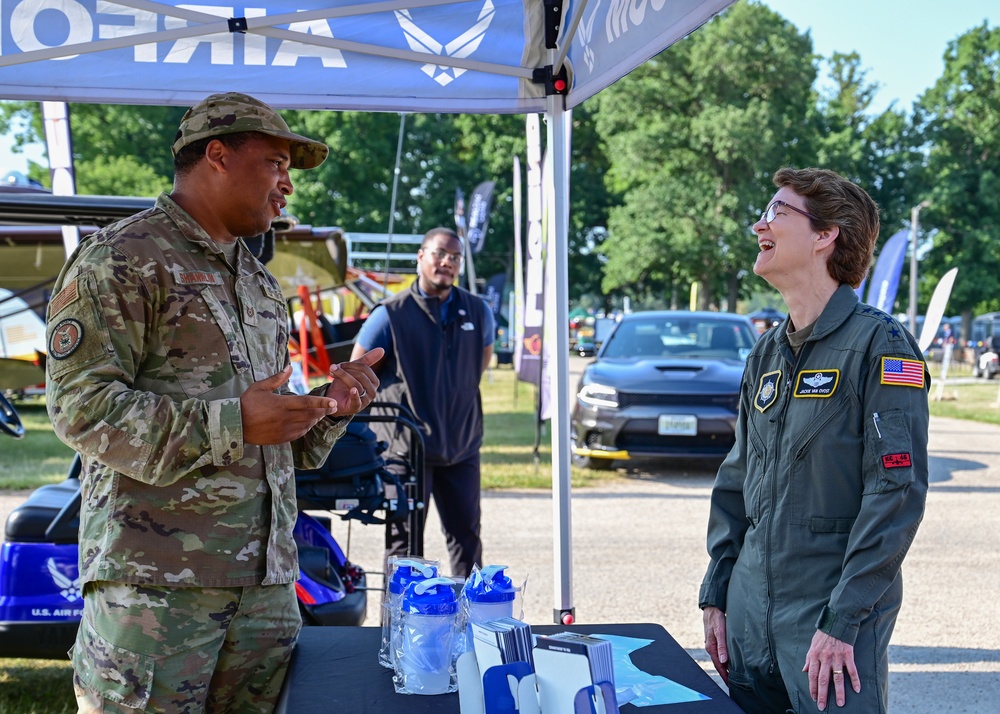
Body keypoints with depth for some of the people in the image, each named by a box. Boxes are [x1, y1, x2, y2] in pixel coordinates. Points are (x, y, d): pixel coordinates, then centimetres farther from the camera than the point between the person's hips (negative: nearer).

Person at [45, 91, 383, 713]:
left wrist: (330, 407, 4)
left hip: (268, 579, 7)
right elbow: (82, 405, -14)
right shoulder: (120, 259, -3)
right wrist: (233, 423, -20)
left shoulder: (262, 284, 23)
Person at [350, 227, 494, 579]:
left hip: (462, 444, 4)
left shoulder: (477, 311, 6)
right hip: (405, 446, -4)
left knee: (466, 534, 10)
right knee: (404, 538, 3)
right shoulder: (391, 314, -7)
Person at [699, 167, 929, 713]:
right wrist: (715, 595, 10)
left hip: (833, 627, -6)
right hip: (750, 614, 7)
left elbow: (896, 494, -17)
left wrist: (842, 622, -20)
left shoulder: (878, 344, -11)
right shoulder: (767, 353, 10)